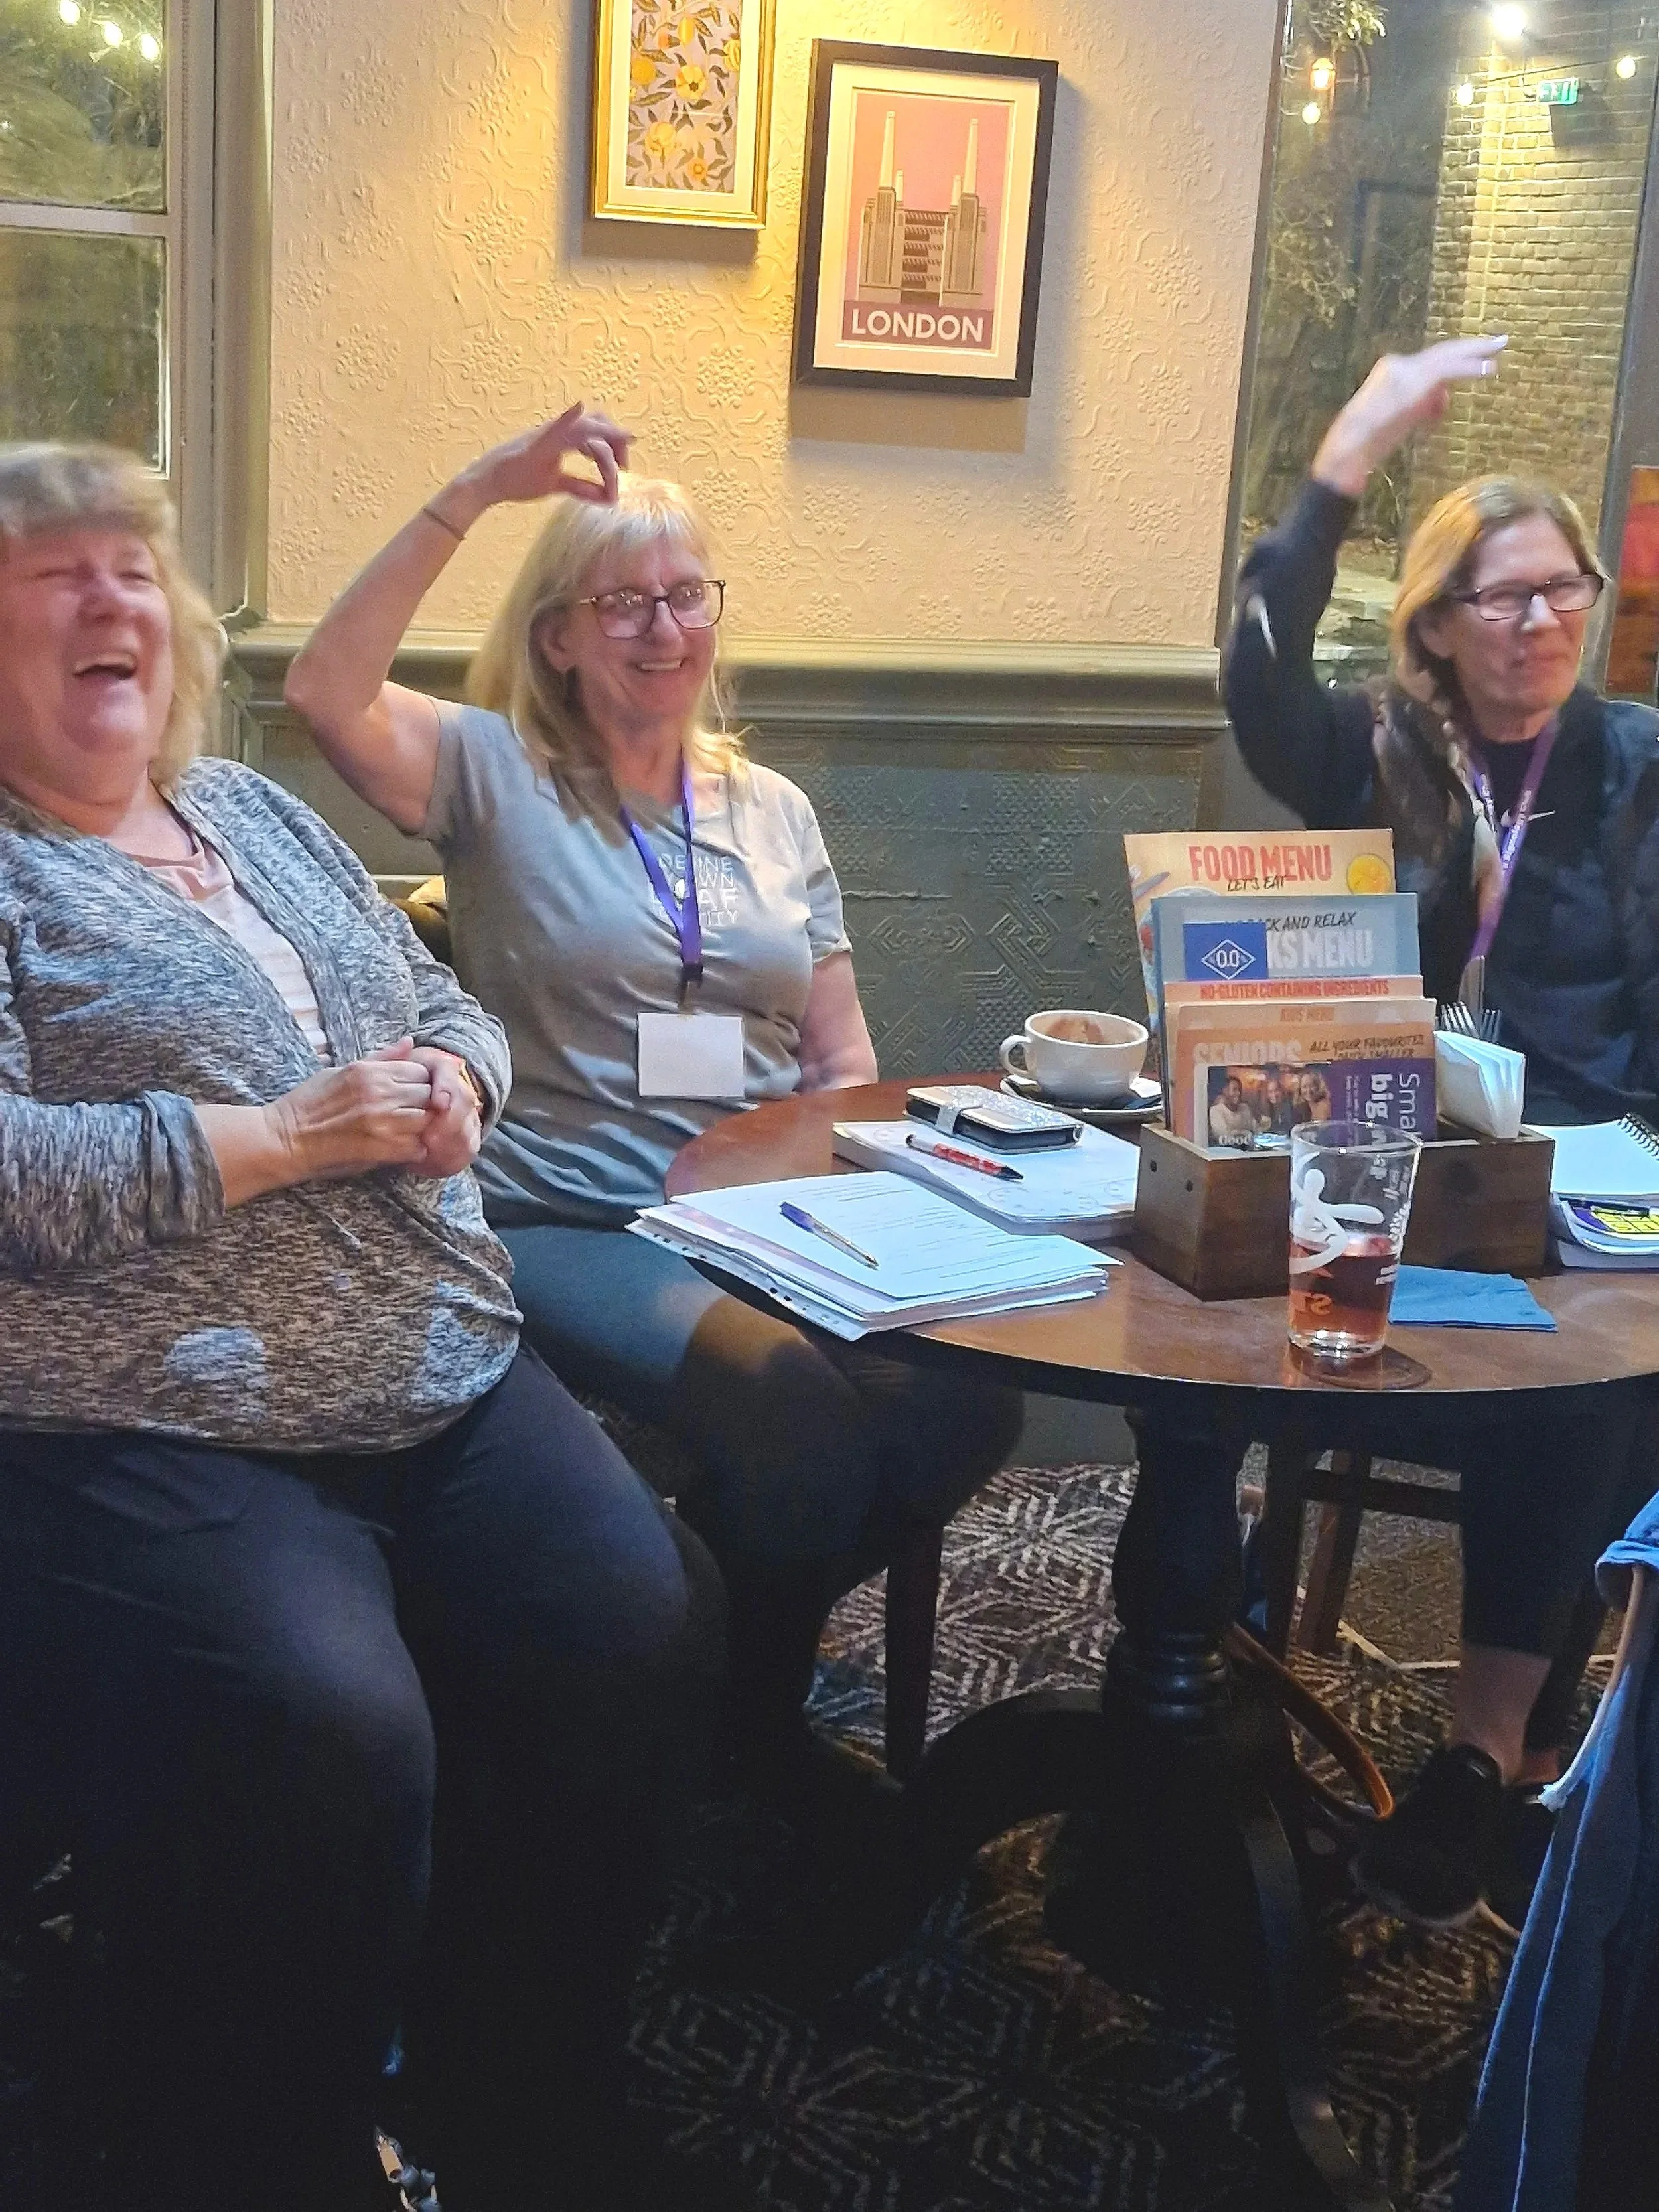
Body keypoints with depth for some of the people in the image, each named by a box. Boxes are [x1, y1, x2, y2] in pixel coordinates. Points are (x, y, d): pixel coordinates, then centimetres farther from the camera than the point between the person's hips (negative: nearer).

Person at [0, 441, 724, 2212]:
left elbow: (448, 1002, 24)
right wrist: (283, 1138, -16)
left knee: (641, 1633, -13)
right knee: (324, 1743, -31)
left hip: (444, 1373, 7)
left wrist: (448, 1079, 0)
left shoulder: (254, 811, 20)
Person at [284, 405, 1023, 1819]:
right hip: (570, 1224, -5)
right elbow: (326, 693, -18)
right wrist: (480, 488, -20)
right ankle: (746, 1721, -1)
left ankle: (753, 1643, 6)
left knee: (968, 1393, -22)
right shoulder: (497, 775, 3)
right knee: (793, 1404, -32)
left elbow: (845, 1062, 16)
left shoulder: (771, 807, 17)